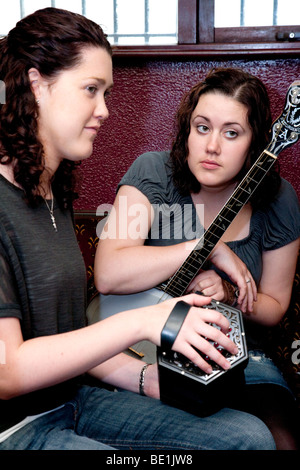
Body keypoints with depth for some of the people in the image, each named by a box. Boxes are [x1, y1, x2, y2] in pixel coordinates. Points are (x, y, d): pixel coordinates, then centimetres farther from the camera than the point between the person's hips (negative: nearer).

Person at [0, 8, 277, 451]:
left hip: (71, 396, 8)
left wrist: (147, 378, -2)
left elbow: (61, 339, 9)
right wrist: (142, 322, -25)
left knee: (250, 436, -2)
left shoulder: (53, 191, 9)